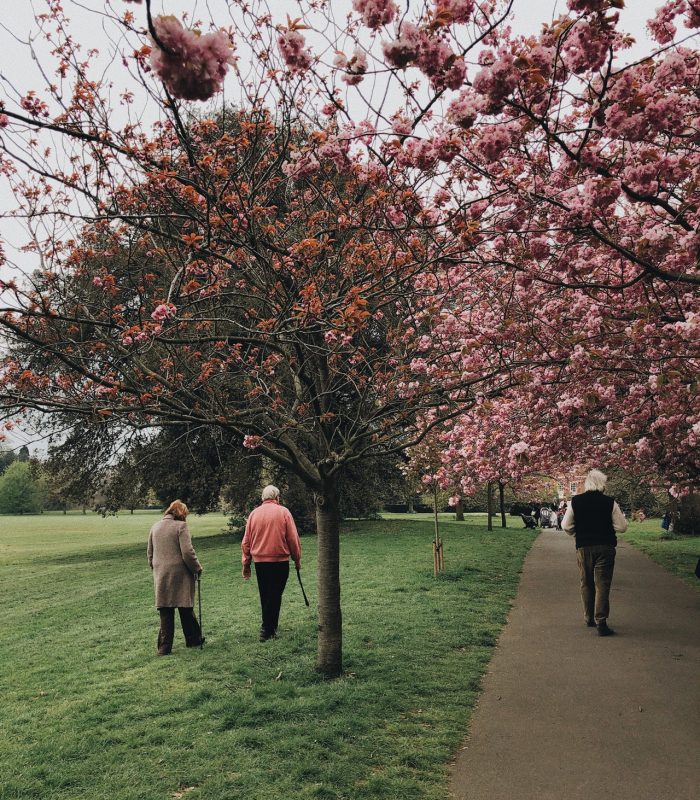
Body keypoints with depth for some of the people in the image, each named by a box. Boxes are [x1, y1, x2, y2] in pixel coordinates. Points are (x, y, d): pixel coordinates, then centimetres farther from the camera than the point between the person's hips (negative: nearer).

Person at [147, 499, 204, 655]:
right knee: (186, 609, 9)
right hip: (180, 575, -4)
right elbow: (187, 552, -14)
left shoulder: (155, 527, 10)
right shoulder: (181, 526, -9)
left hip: (161, 576, 5)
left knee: (165, 612, 7)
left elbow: (150, 554, 16)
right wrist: (197, 568, -1)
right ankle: (193, 639, 22)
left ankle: (164, 647, 7)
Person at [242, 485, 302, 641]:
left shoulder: (254, 513, 4)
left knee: (265, 596, 15)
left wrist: (246, 564, 13)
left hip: (259, 562, 4)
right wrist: (297, 559, 6)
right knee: (275, 595, 2)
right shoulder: (283, 512, -5)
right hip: (280, 561, -4)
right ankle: (267, 629, -3)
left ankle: (270, 627, 25)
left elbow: (246, 541, 6)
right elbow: (293, 539, -5)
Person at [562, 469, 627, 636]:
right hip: (605, 547, -2)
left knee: (586, 584, 16)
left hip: (583, 547, 2)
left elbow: (566, 526, 0)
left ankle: (589, 618, 27)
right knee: (602, 585, 0)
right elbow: (622, 527, -4)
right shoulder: (610, 502, -7)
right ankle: (601, 622, -8)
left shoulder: (575, 501, -3)